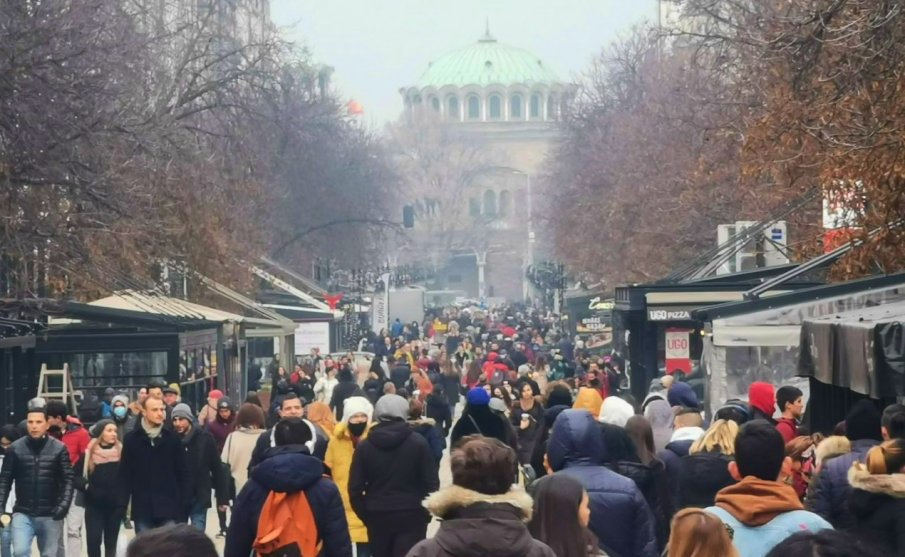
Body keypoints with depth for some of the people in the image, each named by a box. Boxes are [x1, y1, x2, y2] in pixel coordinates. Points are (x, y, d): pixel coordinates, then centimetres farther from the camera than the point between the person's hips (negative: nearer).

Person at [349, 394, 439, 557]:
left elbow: (355, 488, -3)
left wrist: (365, 516, 9)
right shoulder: (418, 443, -6)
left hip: (377, 516, 2)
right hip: (411, 515, -2)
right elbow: (432, 482, -6)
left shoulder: (364, 446, -2)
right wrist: (426, 510, 9)